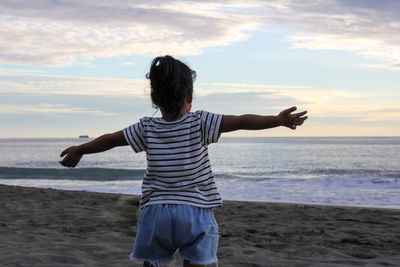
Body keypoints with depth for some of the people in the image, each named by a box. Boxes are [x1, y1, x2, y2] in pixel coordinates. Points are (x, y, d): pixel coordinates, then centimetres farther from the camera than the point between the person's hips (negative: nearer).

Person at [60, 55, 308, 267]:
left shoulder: (147, 129, 1)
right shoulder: (201, 123, -7)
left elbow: (111, 139, 12)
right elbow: (242, 121, -11)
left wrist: (79, 150, 27)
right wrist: (279, 120, -6)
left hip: (155, 211, 2)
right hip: (196, 209, -2)